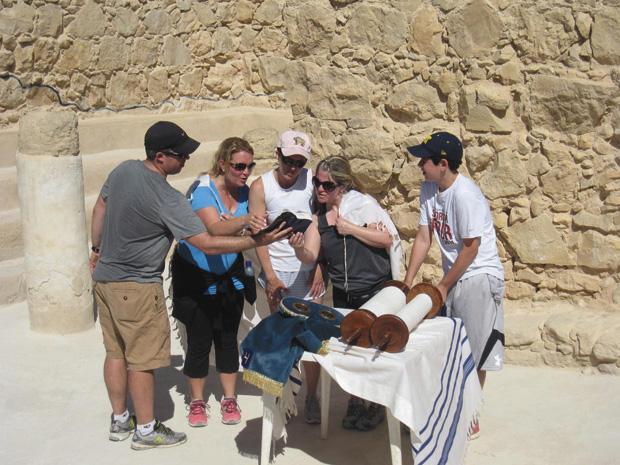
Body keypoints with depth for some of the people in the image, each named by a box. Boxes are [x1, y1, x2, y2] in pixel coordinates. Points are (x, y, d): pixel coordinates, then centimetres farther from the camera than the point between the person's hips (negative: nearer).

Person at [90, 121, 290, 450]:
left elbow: (100, 207, 13)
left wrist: (97, 248, 26)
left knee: (115, 351, 16)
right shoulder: (167, 199, -24)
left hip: (105, 277, 8)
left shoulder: (123, 170, -1)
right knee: (142, 358, 3)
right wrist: (257, 241, -20)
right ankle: (146, 430, 14)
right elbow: (207, 244, -24)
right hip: (136, 286, -8)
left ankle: (120, 420, 29)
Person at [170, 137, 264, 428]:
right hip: (195, 275, -4)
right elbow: (215, 229, -40)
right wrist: (243, 221, -58)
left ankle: (229, 399, 22)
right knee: (199, 339, 1)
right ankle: (197, 402, 19)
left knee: (228, 337, 8)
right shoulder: (203, 189, -23)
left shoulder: (245, 192, -6)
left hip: (229, 275, 4)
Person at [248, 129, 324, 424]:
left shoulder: (313, 181, -5)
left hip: (307, 269, 0)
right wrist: (270, 276, -8)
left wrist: (320, 268, -5)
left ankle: (311, 398, 10)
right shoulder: (260, 187, -5)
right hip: (276, 270, 0)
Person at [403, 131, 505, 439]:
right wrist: (408, 282, 0)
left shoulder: (465, 194, -23)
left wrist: (444, 285, -12)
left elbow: (471, 247, -20)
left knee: (474, 351, 1)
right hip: (452, 276, 8)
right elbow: (424, 238, 3)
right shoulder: (428, 189, 0)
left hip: (479, 277, -7)